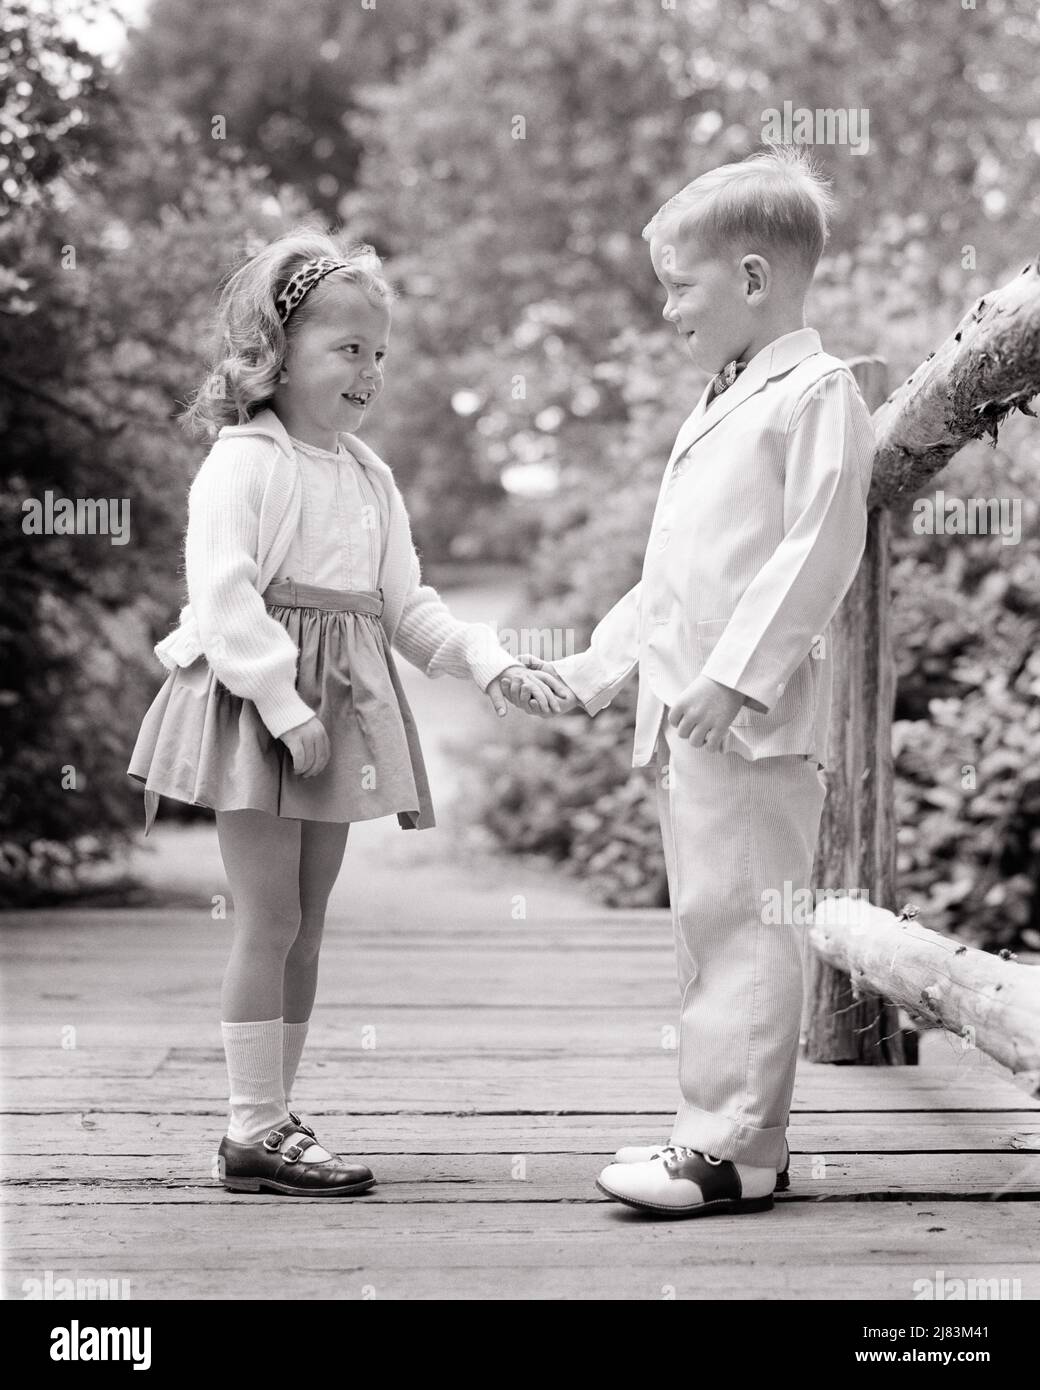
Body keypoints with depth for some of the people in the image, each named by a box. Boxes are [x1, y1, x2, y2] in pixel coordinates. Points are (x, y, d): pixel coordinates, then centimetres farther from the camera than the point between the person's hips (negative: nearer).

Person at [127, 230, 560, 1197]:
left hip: (341, 711, 8)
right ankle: (255, 1131, 0)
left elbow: (407, 604, 17)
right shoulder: (242, 462, -10)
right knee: (269, 918, -6)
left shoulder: (370, 477, 14)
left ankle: (273, 1117, 18)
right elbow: (222, 597, -19)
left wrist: (490, 662, 3)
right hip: (255, 706, -8)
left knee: (304, 923, 10)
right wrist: (284, 706, -23)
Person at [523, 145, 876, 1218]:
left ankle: (733, 1148, -5)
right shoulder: (717, 410, 23)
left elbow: (817, 547, -17)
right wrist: (590, 671, 24)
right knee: (708, 921, 11)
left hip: (753, 722, -10)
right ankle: (735, 1130, 18)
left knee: (740, 919, -8)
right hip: (682, 717, 10)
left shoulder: (816, 392, -6)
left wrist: (736, 673, -22)